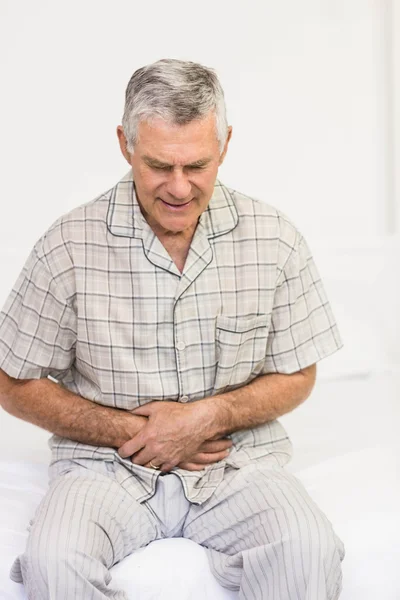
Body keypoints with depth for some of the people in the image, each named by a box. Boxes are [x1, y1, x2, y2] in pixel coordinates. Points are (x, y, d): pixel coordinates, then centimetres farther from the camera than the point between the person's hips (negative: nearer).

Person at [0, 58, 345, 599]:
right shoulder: (69, 247, -7)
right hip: (108, 461, 0)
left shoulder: (273, 241, -2)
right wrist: (128, 429, -10)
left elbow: (297, 377, 7)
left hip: (237, 458, 1)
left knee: (309, 552, -29)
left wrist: (209, 416, -11)